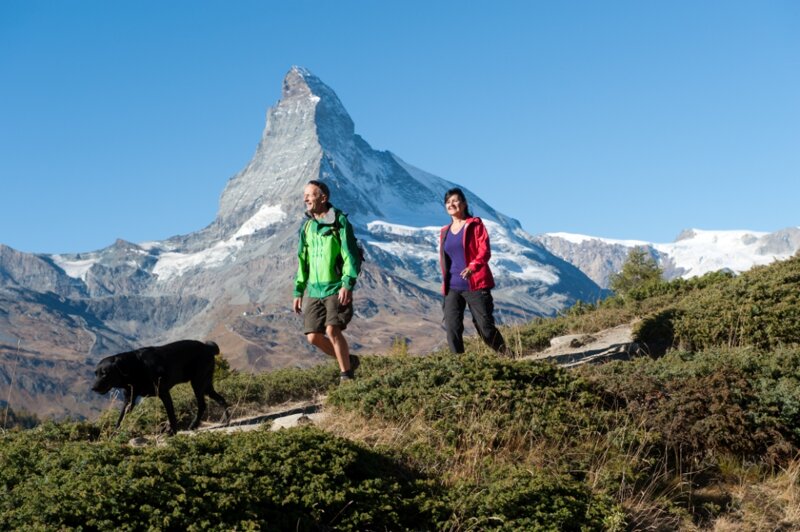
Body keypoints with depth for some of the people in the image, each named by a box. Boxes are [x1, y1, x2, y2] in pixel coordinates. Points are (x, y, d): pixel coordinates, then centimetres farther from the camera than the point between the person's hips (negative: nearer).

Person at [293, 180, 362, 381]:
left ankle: (346, 375, -4)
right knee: (313, 337, 1)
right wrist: (298, 292, 17)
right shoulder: (307, 227, 14)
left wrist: (348, 284, -21)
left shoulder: (340, 222, -5)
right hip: (314, 290, 7)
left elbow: (351, 255, -10)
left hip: (336, 289, -6)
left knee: (332, 330, -19)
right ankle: (348, 360, 22)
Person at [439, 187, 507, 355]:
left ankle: (505, 356, 16)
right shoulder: (445, 232, 16)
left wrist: (472, 267, -28)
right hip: (452, 287, 5)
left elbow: (485, 250, -10)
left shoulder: (475, 224, 1)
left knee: (485, 326, -3)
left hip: (475, 284, -5)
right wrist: (445, 283, 15)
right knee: (452, 327, -7)